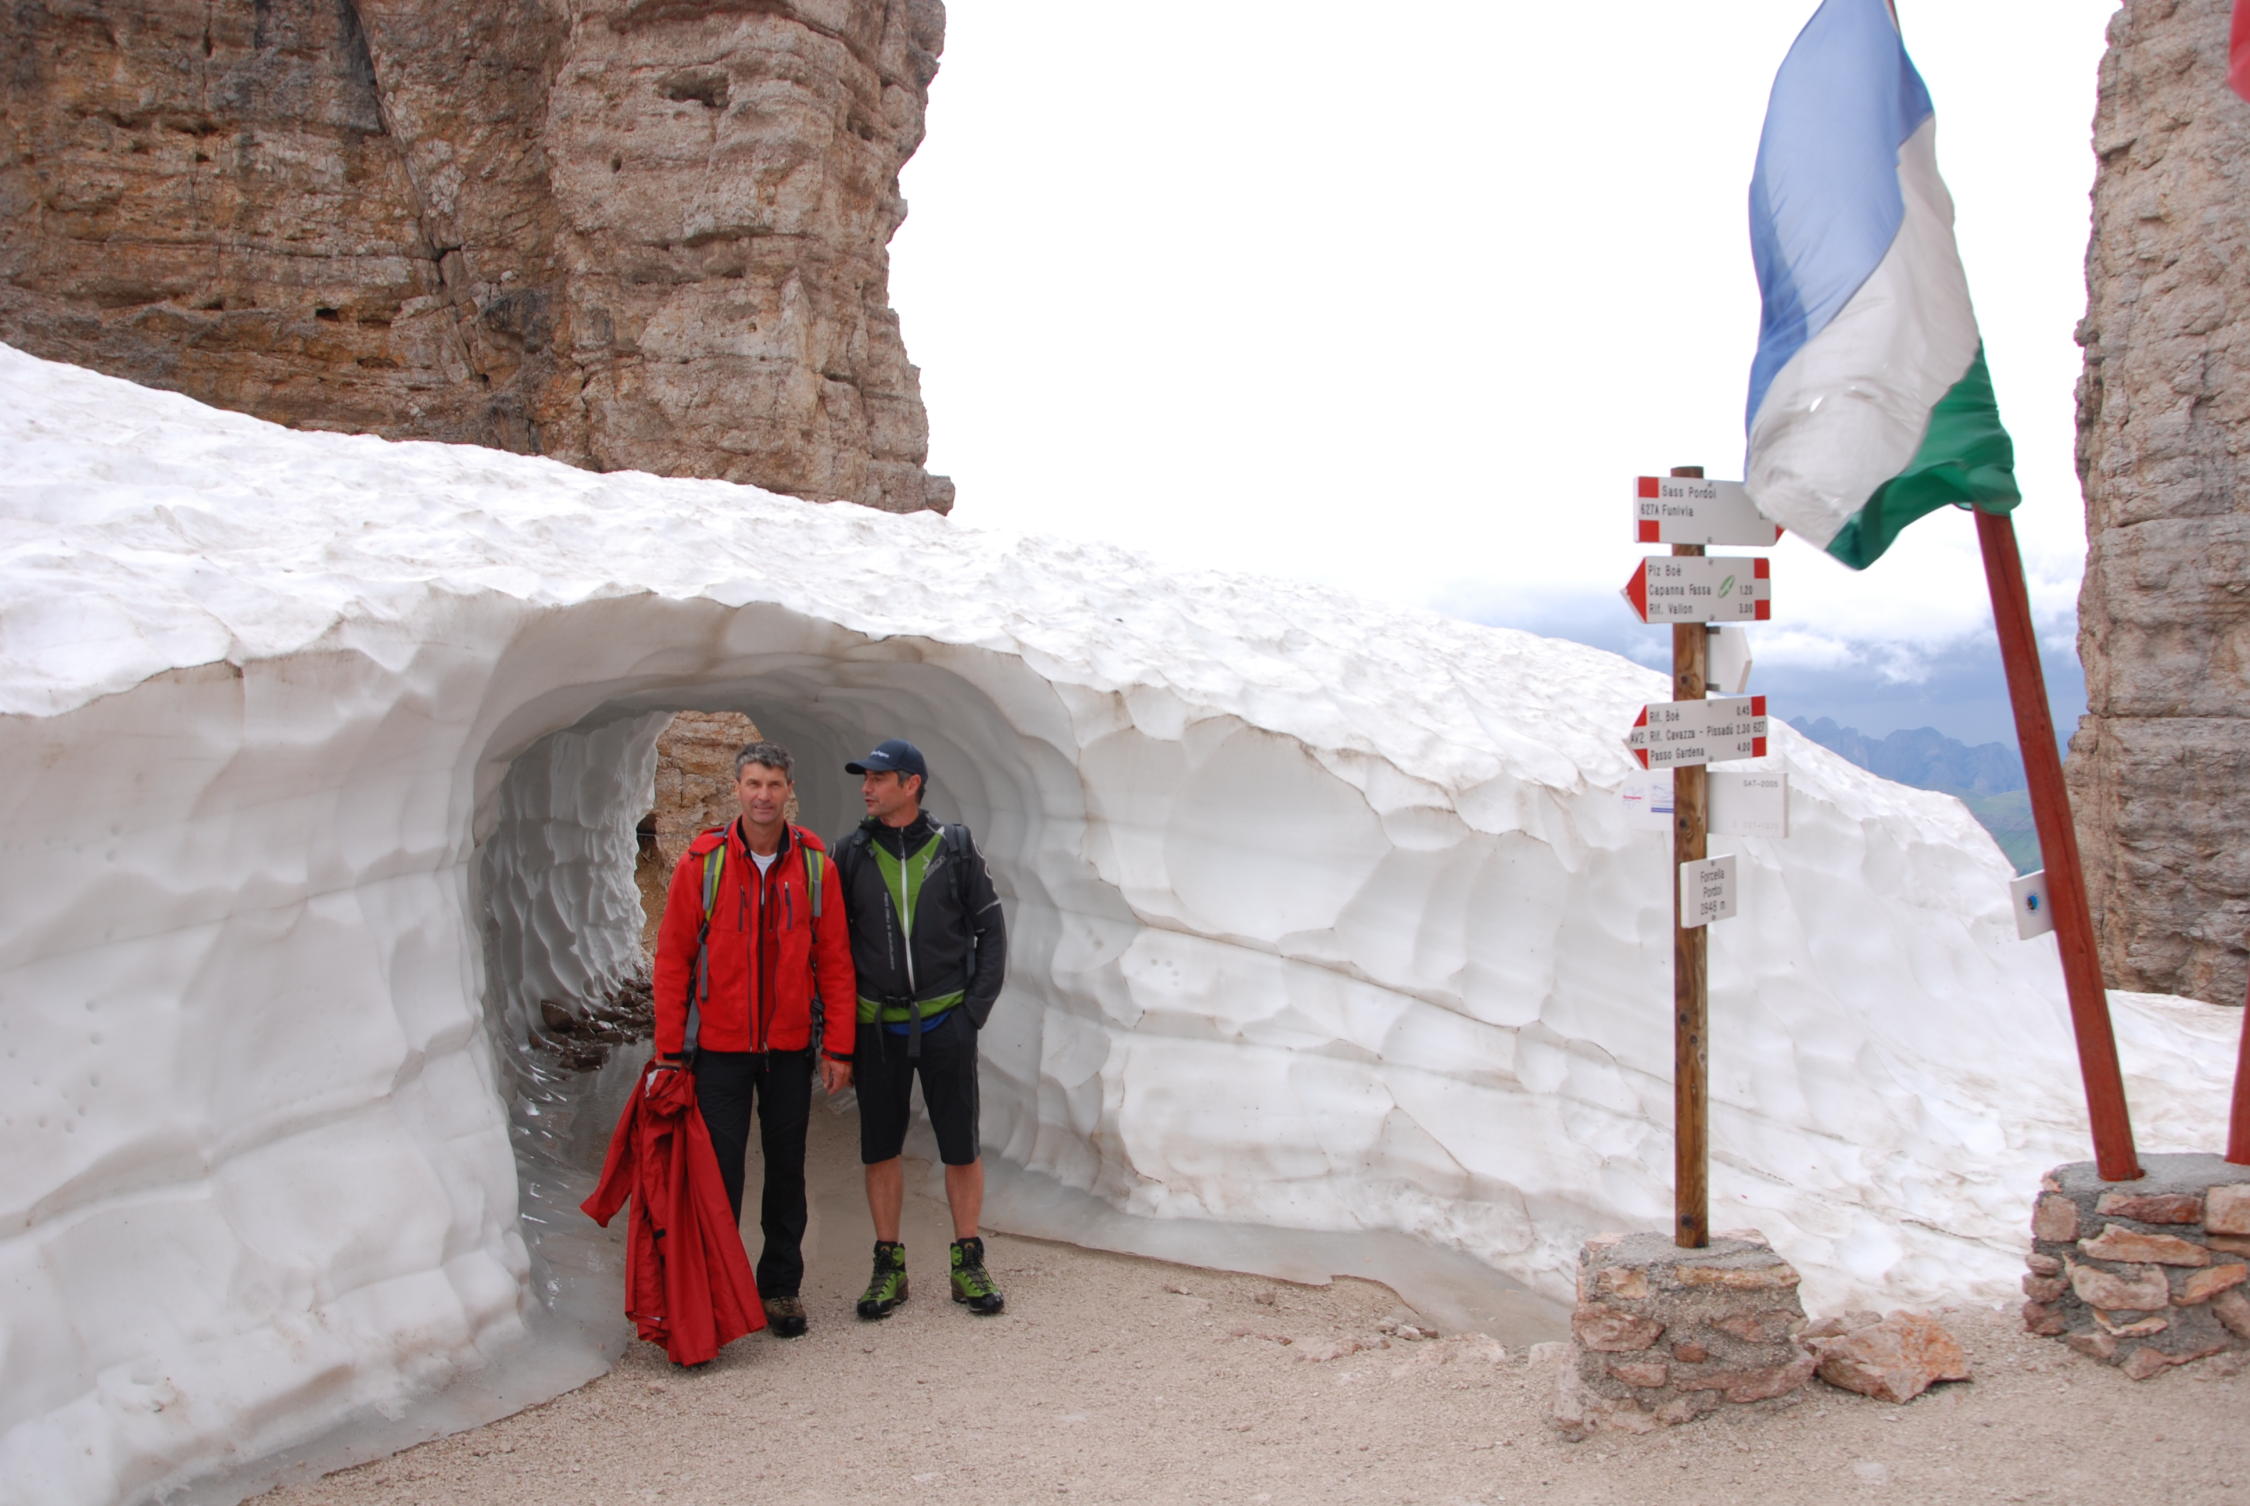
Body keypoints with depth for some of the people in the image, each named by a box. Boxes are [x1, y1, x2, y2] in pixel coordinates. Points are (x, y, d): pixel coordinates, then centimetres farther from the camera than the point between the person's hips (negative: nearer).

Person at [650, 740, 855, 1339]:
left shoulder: (815, 865, -1)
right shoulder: (702, 862, -6)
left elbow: (834, 960, 2)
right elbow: (672, 960, -3)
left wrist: (838, 1046, -1)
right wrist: (670, 1050, -5)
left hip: (790, 1047, 2)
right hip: (718, 1047, -2)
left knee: (787, 1168, 10)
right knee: (719, 1170, 1)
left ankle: (782, 1287, 24)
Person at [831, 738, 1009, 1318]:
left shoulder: (955, 849, 0)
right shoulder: (851, 855, 3)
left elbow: (991, 931, 4)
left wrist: (976, 1007, -4)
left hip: (945, 1024, -1)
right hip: (878, 1026, 1)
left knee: (961, 1147, 3)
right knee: (880, 1149, 7)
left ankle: (968, 1265, 16)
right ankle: (889, 1266, 19)